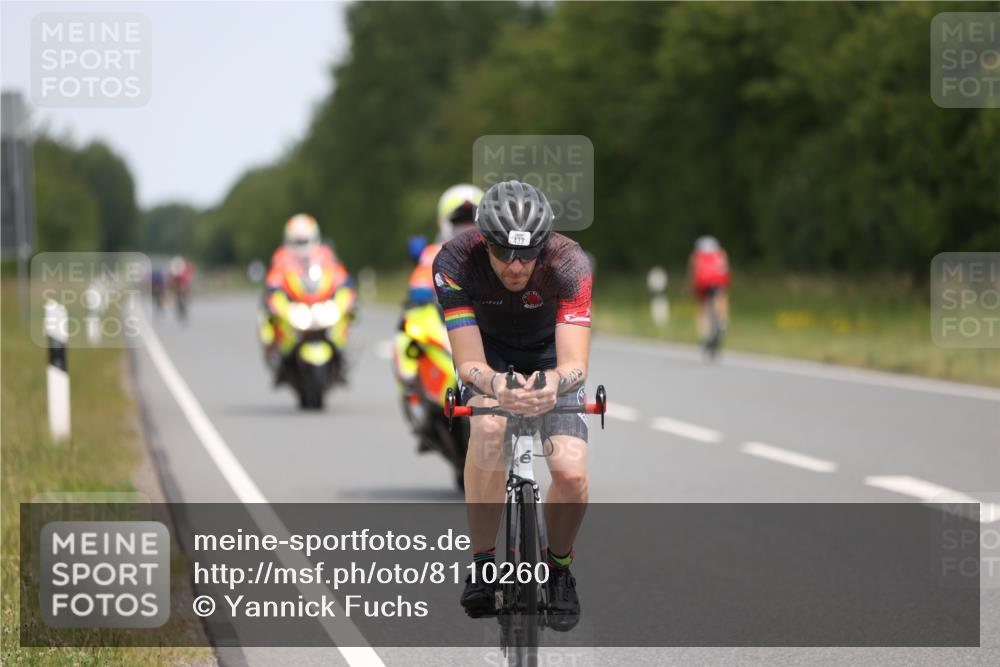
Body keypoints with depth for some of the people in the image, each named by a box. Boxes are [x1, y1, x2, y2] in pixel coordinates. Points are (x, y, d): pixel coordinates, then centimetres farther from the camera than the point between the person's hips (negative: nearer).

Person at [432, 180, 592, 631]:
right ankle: (482, 563, -22)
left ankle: (559, 567, 9)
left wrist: (554, 382, -63)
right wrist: (497, 385, -58)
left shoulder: (568, 263, -33)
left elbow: (575, 365, -39)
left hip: (549, 357, 0)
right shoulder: (456, 262, -32)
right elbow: (469, 364, -35)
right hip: (489, 353, 0)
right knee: (488, 427, -35)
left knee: (571, 474, -21)